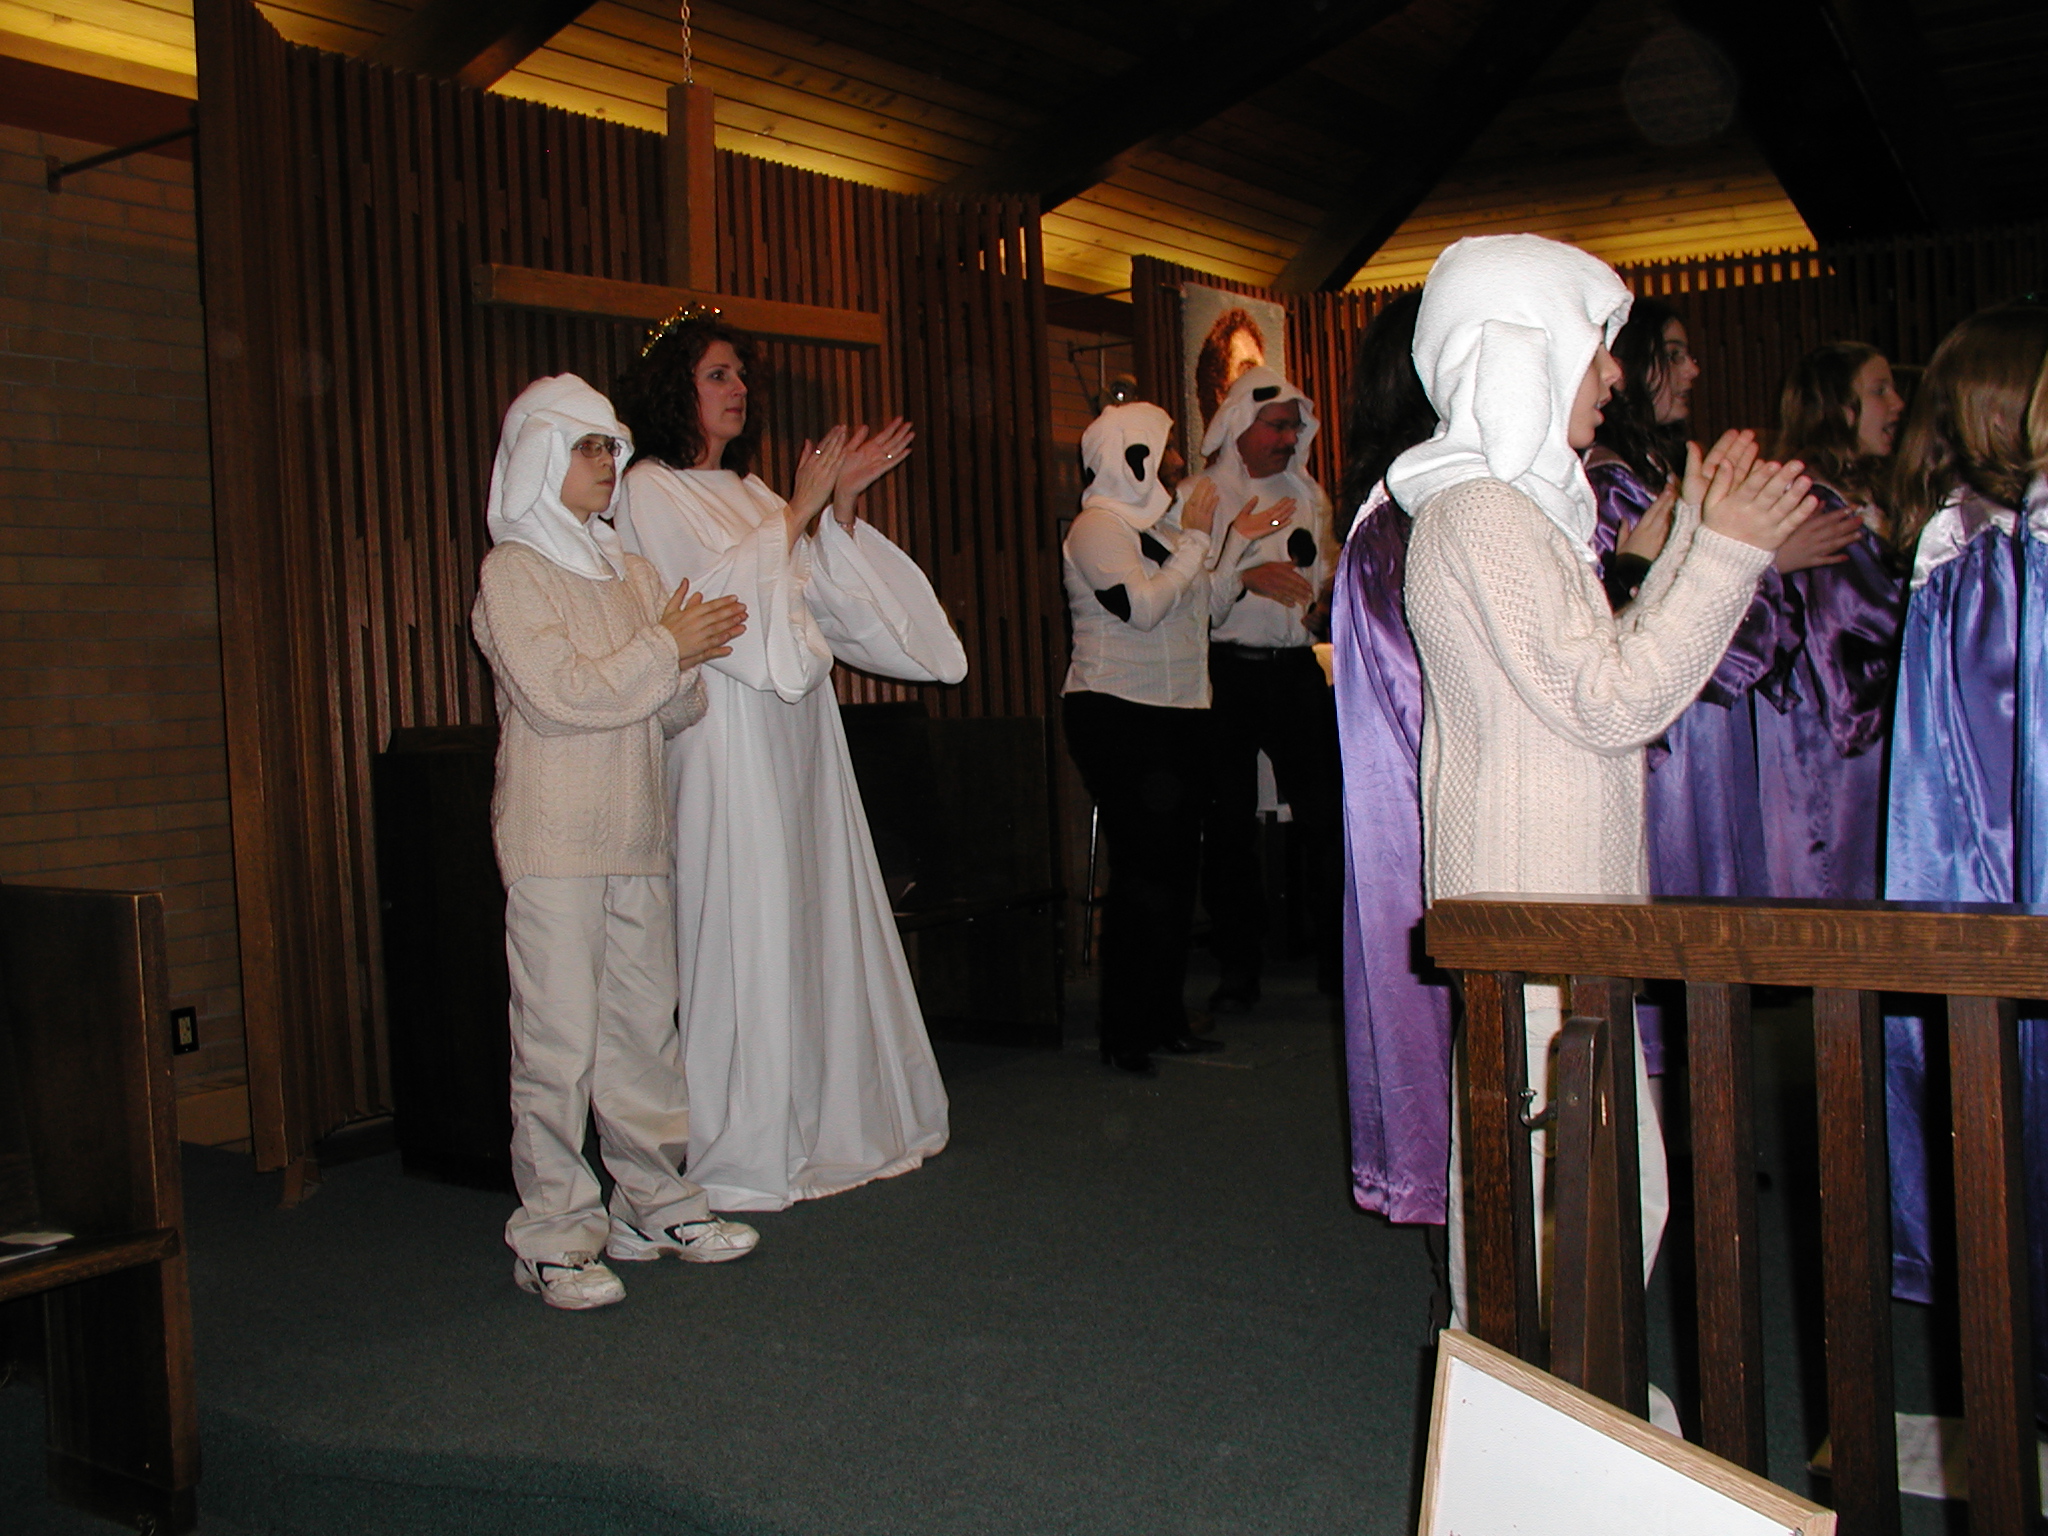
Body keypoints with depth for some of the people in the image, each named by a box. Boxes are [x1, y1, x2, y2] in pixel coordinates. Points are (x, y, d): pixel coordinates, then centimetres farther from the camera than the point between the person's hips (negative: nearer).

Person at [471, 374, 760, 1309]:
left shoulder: (630, 571, 18)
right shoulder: (512, 572, -2)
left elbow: (677, 713, 16)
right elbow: (558, 692, -15)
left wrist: (688, 660, -5)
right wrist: (666, 648, -9)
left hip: (635, 837, 7)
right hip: (554, 843, -6)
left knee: (644, 1027, 10)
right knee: (558, 1040, -4)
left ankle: (655, 1205, 20)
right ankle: (553, 1238, 3)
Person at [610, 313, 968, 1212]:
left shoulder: (747, 489, 20)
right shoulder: (651, 489, -2)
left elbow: (819, 591, 13)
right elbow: (713, 592, -14)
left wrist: (843, 505, 2)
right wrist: (800, 509, -13)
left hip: (794, 719, 8)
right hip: (727, 729, -8)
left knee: (819, 915, 9)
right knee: (745, 923, -7)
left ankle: (828, 1119, 19)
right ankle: (743, 1151, 1)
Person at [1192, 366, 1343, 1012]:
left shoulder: (1306, 494, 15)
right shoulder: (1197, 495, 0)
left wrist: (1325, 607, 4)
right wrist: (1244, 576, -19)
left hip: (1296, 669, 3)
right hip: (1225, 671, -3)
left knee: (1326, 813, -2)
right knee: (1229, 822, 2)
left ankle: (1338, 957, 8)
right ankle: (1238, 967, 11)